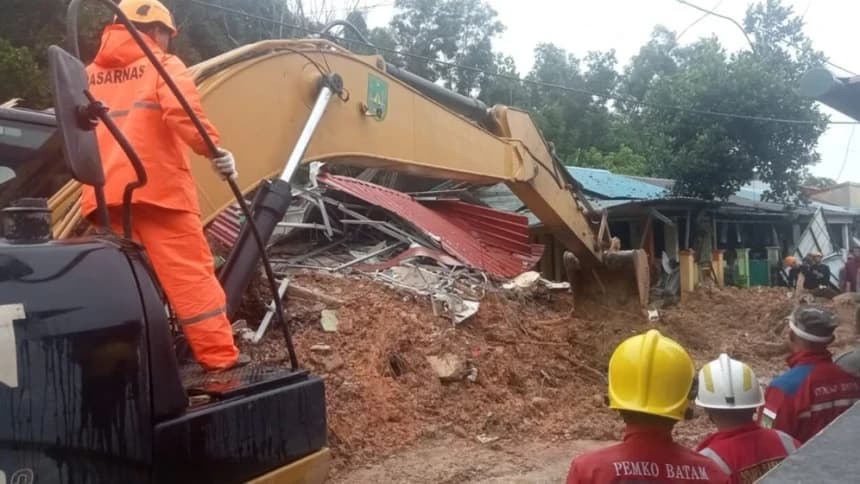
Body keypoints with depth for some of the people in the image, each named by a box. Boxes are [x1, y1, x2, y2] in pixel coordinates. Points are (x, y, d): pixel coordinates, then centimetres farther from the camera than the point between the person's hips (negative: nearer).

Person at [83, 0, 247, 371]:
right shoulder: (162, 65, 4)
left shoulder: (90, 75, 22)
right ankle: (219, 357, -6)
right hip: (157, 185, -6)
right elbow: (182, 112, -15)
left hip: (107, 192, 6)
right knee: (189, 272, -5)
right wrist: (214, 149, -18)